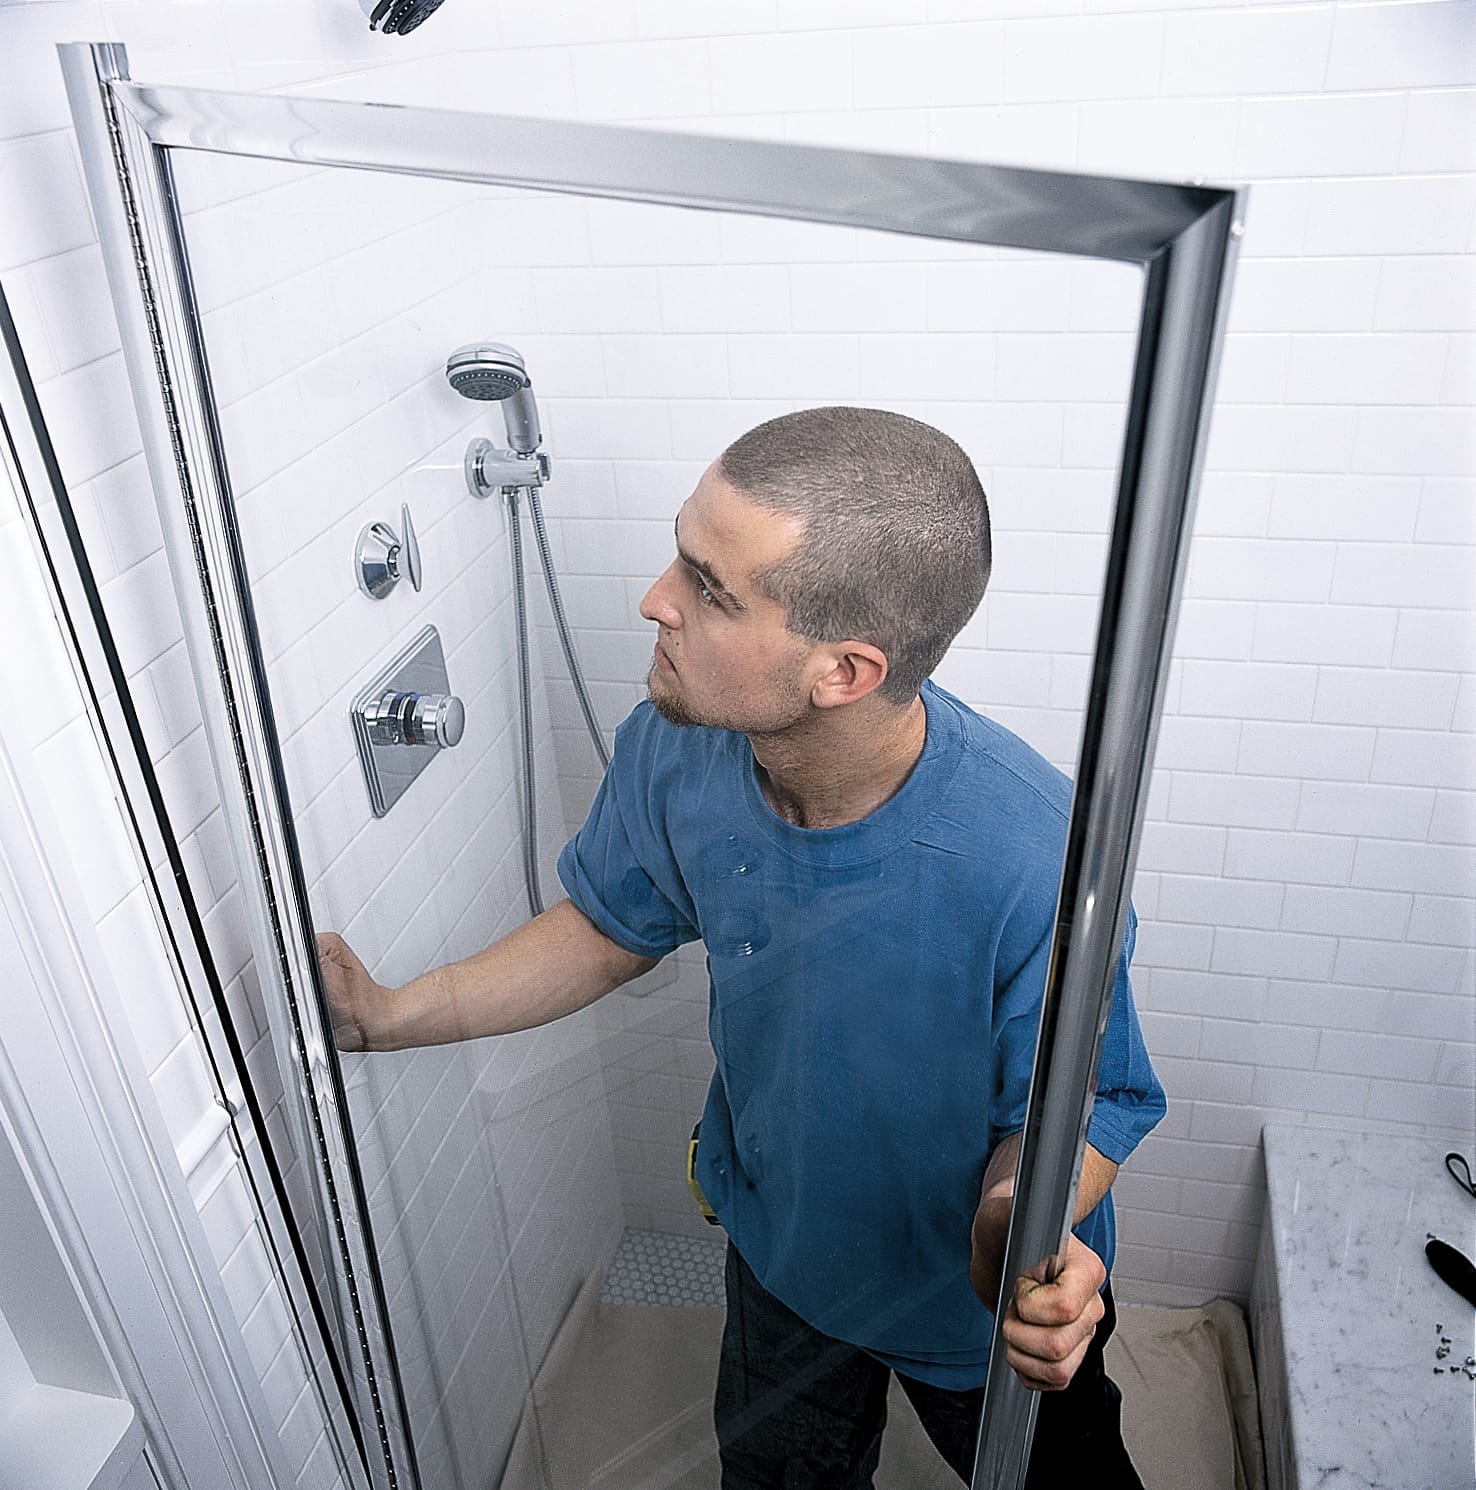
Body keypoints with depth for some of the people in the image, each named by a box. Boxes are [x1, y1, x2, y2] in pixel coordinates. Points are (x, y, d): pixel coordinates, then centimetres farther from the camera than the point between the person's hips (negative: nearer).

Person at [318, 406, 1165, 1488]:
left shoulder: (1034, 860, -41)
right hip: (781, 1240, 4)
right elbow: (615, 925, -7)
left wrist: (1018, 1226, -44)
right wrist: (394, 1018, -13)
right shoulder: (674, 752, -26)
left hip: (986, 1310, -3)